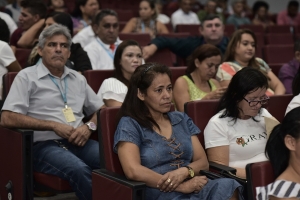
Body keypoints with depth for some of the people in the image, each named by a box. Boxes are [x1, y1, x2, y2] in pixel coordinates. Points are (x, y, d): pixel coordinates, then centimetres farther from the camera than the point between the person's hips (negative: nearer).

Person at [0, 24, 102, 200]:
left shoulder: (78, 78, 19)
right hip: (45, 145, -4)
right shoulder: (27, 77, 4)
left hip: (78, 142, 5)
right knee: (80, 170, -35)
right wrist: (54, 125, -10)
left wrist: (89, 126, 0)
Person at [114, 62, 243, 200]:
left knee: (228, 186, -28)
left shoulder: (182, 119, 18)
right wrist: (183, 186, -13)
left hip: (195, 188, 6)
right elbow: (133, 171, -13)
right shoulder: (129, 125, 1)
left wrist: (184, 171, -10)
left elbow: (203, 162, 14)